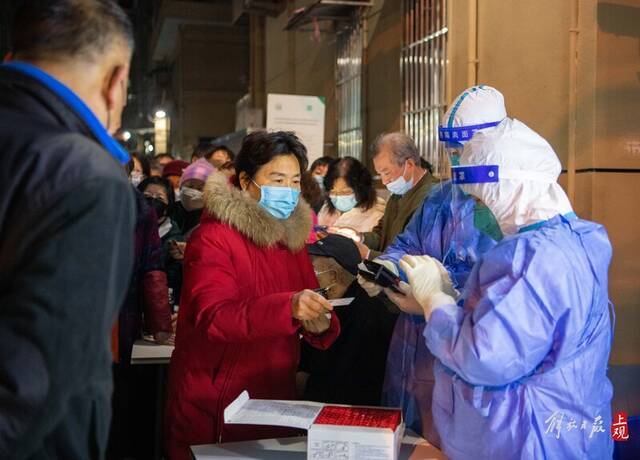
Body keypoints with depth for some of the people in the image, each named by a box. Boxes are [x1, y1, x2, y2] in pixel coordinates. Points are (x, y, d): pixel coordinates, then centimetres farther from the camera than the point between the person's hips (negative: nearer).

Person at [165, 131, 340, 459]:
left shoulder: (293, 239, 8)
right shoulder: (213, 238, -13)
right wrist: (289, 307, -41)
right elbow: (214, 318, -27)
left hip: (276, 405, 6)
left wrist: (321, 324, -16)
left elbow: (318, 328, 8)